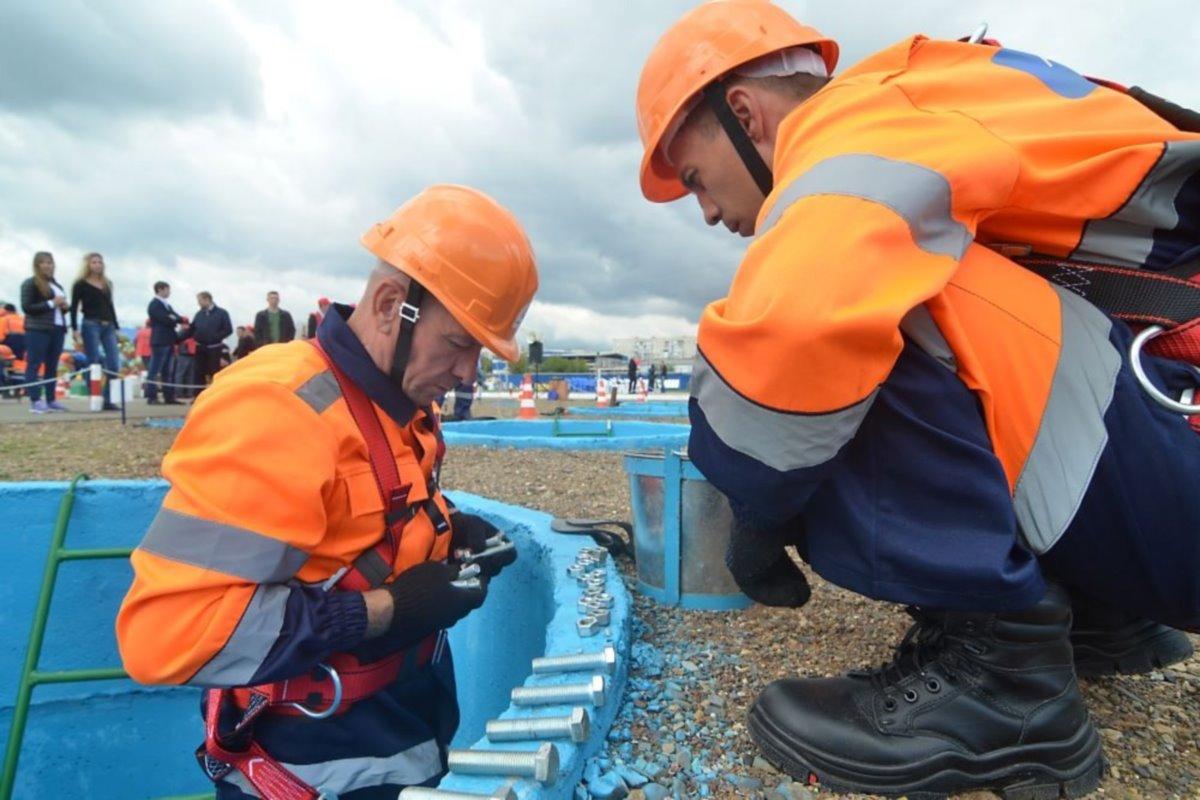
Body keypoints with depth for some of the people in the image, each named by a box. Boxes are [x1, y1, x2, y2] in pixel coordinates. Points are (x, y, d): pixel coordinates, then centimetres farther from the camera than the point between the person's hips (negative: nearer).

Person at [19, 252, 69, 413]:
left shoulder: (57, 285, 21)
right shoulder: (30, 284, -1)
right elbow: (27, 307, -9)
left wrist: (65, 306, 7)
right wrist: (51, 303, -14)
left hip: (58, 329, 7)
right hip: (37, 330, -7)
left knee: (52, 366, 7)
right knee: (35, 364, -6)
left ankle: (51, 400, 11)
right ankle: (35, 401, -8)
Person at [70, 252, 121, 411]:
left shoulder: (107, 284, 17)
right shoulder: (81, 284, 2)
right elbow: (74, 308, -1)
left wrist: (116, 327, 15)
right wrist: (75, 330, -10)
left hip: (108, 326, 5)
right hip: (91, 325, -5)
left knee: (114, 365, -3)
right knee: (94, 365, -4)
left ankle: (107, 400, 3)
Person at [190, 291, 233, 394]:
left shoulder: (222, 313, -3)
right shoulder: (199, 314, 11)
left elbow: (228, 329, -9)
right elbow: (192, 329, 12)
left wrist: (215, 337, -17)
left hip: (215, 348, -4)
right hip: (200, 348, 4)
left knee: (215, 373, -2)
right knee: (199, 373, 4)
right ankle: (198, 397, 9)